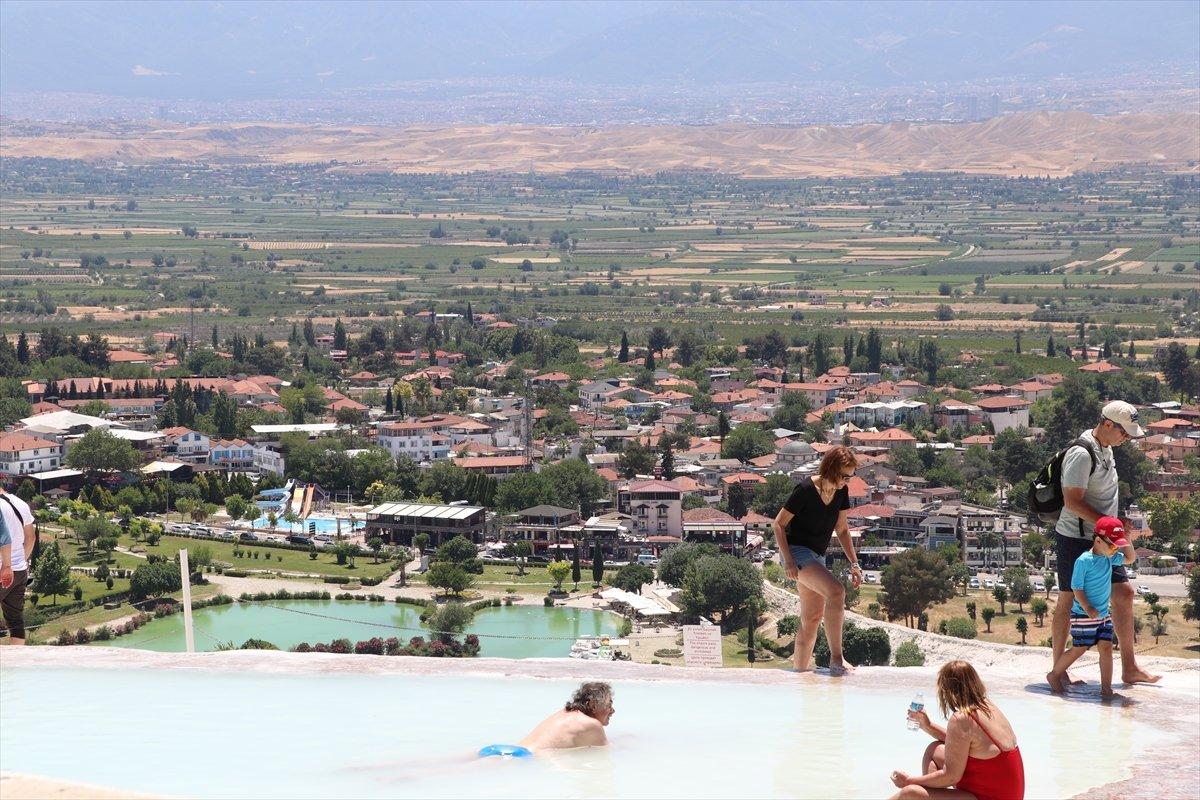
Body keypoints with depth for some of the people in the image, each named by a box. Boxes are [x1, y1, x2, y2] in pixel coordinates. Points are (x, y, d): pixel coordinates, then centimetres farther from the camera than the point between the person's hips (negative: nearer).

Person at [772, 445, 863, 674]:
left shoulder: (841, 492, 1)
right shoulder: (805, 489, -20)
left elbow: (842, 529, 14)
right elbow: (779, 524, -14)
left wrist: (854, 563, 8)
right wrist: (787, 560, -21)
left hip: (816, 556, 9)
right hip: (796, 551, -9)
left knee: (813, 618, 10)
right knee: (836, 590, -27)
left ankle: (800, 668, 20)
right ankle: (836, 659, -29)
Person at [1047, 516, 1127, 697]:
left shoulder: (1109, 558, 6)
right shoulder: (1084, 561, -17)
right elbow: (1077, 588, -16)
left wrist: (1128, 539, 5)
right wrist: (1088, 609, -22)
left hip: (1103, 614, 7)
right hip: (1084, 615, -7)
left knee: (1106, 647, -3)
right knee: (1079, 649, 1)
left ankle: (1106, 687, 0)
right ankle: (1054, 675, 20)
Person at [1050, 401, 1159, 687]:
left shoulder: (1105, 449, 10)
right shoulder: (1081, 455, -20)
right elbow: (1073, 502, -25)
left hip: (1101, 538, 9)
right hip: (1076, 538, -9)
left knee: (1124, 593, 6)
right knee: (1069, 599, 0)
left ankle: (1130, 668, 12)